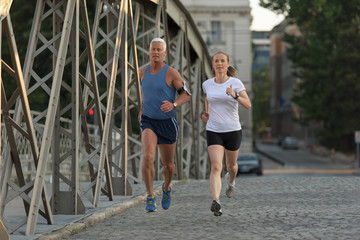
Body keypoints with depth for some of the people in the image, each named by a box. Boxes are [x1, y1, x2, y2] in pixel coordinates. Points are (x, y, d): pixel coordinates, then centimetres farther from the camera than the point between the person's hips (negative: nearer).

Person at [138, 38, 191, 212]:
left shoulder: (171, 73, -9)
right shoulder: (143, 73, 4)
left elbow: (186, 94, -5)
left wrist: (173, 105, -24)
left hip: (167, 123, -1)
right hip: (148, 122, 1)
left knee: (168, 164, 10)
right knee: (148, 157, -23)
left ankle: (166, 188, 43)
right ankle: (150, 198, -14)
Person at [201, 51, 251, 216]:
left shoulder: (236, 83, -7)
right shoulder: (207, 84, 1)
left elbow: (248, 105, -16)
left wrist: (235, 96, -33)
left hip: (233, 130, 0)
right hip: (213, 131, 0)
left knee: (231, 165, 21)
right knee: (216, 167, -19)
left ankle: (231, 180, 57)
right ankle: (216, 202, -30)